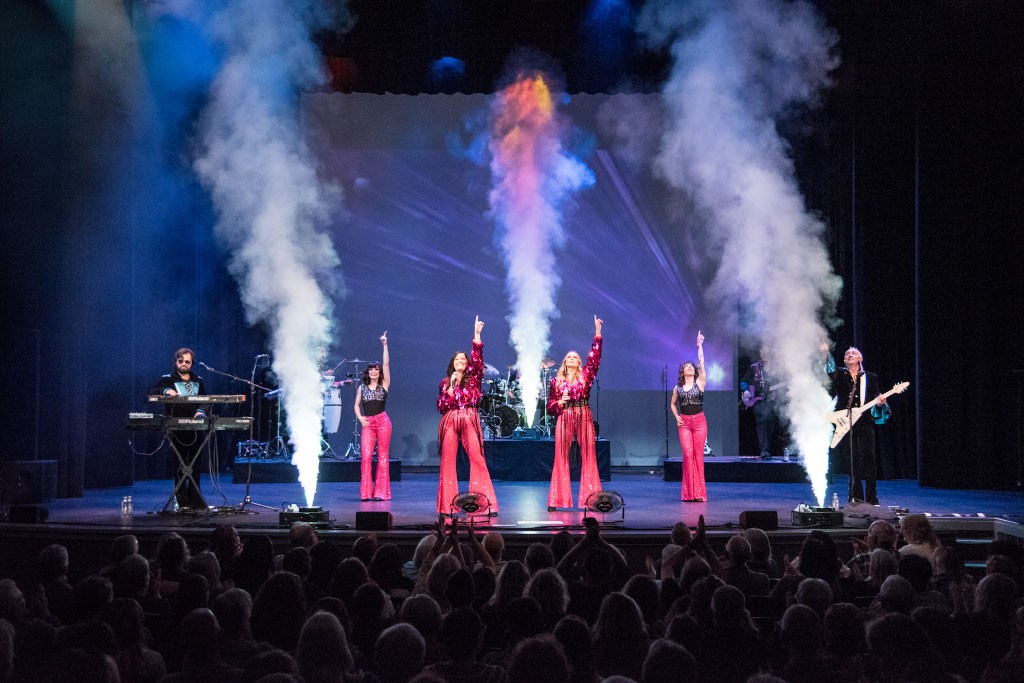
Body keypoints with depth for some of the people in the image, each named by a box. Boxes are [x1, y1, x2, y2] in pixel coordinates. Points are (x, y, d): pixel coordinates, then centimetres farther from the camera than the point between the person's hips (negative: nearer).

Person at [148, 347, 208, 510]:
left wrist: (201, 411, -4)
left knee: (195, 464, 5)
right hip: (176, 428, -3)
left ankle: (195, 501, 11)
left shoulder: (198, 381, 17)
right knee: (180, 465, -3)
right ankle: (182, 502, 0)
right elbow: (152, 392, -8)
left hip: (195, 428, 4)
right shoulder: (168, 379, 5)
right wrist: (166, 391, -26)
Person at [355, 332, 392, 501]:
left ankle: (381, 492, 4)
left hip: (382, 421, -2)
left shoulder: (384, 384, 5)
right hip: (367, 423, 2)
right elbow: (356, 405, 15)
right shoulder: (362, 388, 12)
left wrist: (385, 345, -9)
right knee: (366, 456, -9)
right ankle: (366, 492, -3)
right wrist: (360, 418, -3)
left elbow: (387, 364, -4)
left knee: (382, 455, 0)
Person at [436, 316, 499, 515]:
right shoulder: (445, 382, 15)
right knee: (447, 461, -2)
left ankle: (486, 503, -12)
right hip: (449, 422, 2)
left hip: (469, 421, -2)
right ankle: (447, 505, 2)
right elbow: (441, 407, 5)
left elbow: (477, 358, -4)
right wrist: (451, 386, -3)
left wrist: (477, 335, -11)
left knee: (478, 460, -10)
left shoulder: (473, 378, 11)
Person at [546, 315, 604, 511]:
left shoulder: (585, 376, 9)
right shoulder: (556, 381, 10)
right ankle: (555, 500, 0)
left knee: (588, 457, -3)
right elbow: (550, 407, 9)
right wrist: (559, 402, -12)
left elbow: (595, 357, -4)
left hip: (584, 418, 0)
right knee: (561, 458, -2)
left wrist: (597, 332, -10)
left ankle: (590, 499, -2)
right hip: (564, 419, 0)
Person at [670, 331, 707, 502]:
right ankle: (689, 491, -3)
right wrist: (676, 417, 6)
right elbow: (672, 403, 22)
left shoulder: (700, 383, 3)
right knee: (687, 453, -7)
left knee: (698, 454, -2)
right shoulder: (677, 388, 8)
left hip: (699, 421, -1)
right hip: (684, 423, 1)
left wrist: (699, 346, -7)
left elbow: (701, 363, -5)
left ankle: (699, 492, 2)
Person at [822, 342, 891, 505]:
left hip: (864, 424, 0)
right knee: (852, 463, 1)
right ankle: (856, 499, 8)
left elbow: (875, 400, 12)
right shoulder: (839, 375, 10)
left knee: (868, 460, -4)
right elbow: (828, 371, -8)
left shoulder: (870, 378, 12)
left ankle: (871, 499, 2)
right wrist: (825, 353, -22)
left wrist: (880, 403, -10)